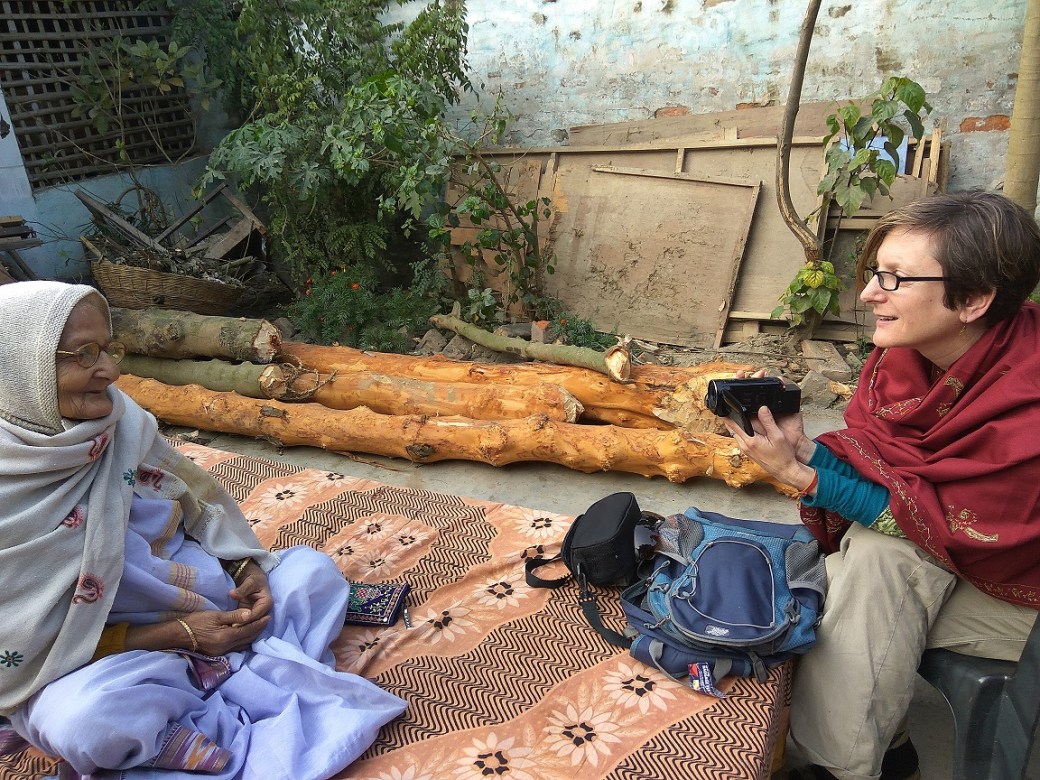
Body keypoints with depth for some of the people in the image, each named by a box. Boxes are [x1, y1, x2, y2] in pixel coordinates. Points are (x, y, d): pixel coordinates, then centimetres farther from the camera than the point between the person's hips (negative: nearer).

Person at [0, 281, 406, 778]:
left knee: (313, 569, -3)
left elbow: (199, 504, 7)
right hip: (86, 662, -5)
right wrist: (176, 634, -21)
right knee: (85, 718, -37)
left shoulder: (121, 422, -7)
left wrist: (246, 568, -11)